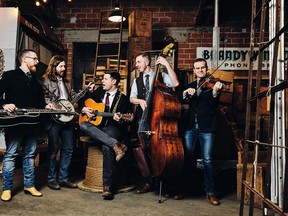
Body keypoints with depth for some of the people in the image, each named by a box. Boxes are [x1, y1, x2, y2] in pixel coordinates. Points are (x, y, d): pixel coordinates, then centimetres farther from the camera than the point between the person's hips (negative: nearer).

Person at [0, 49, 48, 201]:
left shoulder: (35, 81, 18)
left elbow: (40, 102, 19)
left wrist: (46, 107, 0)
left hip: (32, 123, 6)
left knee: (30, 154, 10)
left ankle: (29, 185, 19)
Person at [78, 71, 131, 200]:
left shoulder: (123, 99, -1)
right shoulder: (99, 91, 13)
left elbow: (124, 122, -6)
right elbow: (82, 101, 21)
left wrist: (120, 119, -29)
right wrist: (85, 109, 0)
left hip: (113, 128, -5)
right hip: (96, 127, 5)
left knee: (107, 147, -35)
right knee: (83, 125, -29)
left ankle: (107, 187, -25)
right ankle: (116, 145, -36)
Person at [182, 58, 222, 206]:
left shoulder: (213, 84, 3)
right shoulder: (191, 85, 17)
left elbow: (214, 104, -12)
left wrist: (215, 92, -33)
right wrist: (186, 92, -15)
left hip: (206, 127, -3)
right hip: (191, 126, 4)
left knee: (207, 159, -2)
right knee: (186, 156, 6)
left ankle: (210, 192, 8)